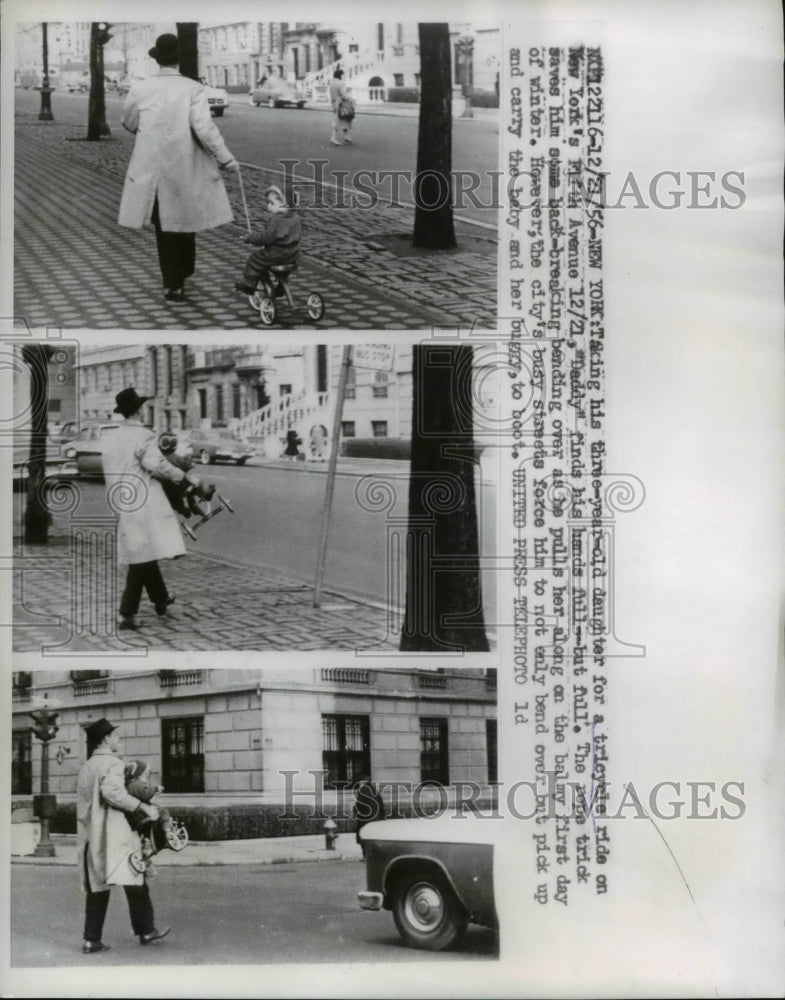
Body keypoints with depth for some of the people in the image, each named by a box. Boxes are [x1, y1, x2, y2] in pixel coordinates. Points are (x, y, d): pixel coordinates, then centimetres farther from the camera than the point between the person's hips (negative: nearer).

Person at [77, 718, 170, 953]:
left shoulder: (86, 768, 20)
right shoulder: (112, 763, -7)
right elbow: (112, 792, -23)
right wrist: (143, 807, -19)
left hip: (90, 835, 8)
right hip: (113, 834, -8)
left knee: (97, 887, 9)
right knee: (135, 881, -1)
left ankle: (91, 939, 5)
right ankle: (146, 930, 2)